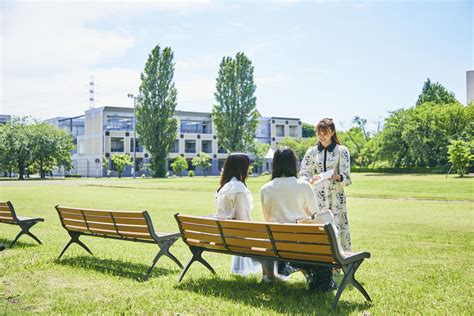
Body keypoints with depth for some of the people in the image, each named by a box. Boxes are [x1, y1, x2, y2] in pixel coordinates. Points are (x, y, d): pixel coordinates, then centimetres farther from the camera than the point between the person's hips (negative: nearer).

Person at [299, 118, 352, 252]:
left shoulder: (341, 150, 1)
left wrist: (337, 177, -26)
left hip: (336, 197, -2)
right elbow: (303, 174, 5)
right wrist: (310, 180, -18)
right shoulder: (312, 152, 7)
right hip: (317, 197, 2)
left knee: (338, 228, -6)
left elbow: (346, 177, -3)